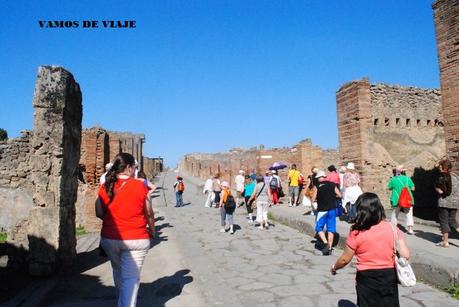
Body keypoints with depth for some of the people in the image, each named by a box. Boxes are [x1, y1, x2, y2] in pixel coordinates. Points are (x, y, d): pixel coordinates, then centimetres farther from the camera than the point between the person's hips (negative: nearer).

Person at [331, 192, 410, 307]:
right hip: (389, 276, 3)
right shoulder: (392, 228, -7)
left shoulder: (356, 232, -15)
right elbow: (405, 255, -8)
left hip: (367, 278, -2)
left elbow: (345, 259, -7)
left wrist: (334, 267, 12)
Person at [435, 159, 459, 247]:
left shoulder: (442, 177, -13)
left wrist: (437, 189, 2)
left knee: (444, 221, 3)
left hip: (444, 202, -7)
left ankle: (445, 242, 7)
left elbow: (441, 191, -17)